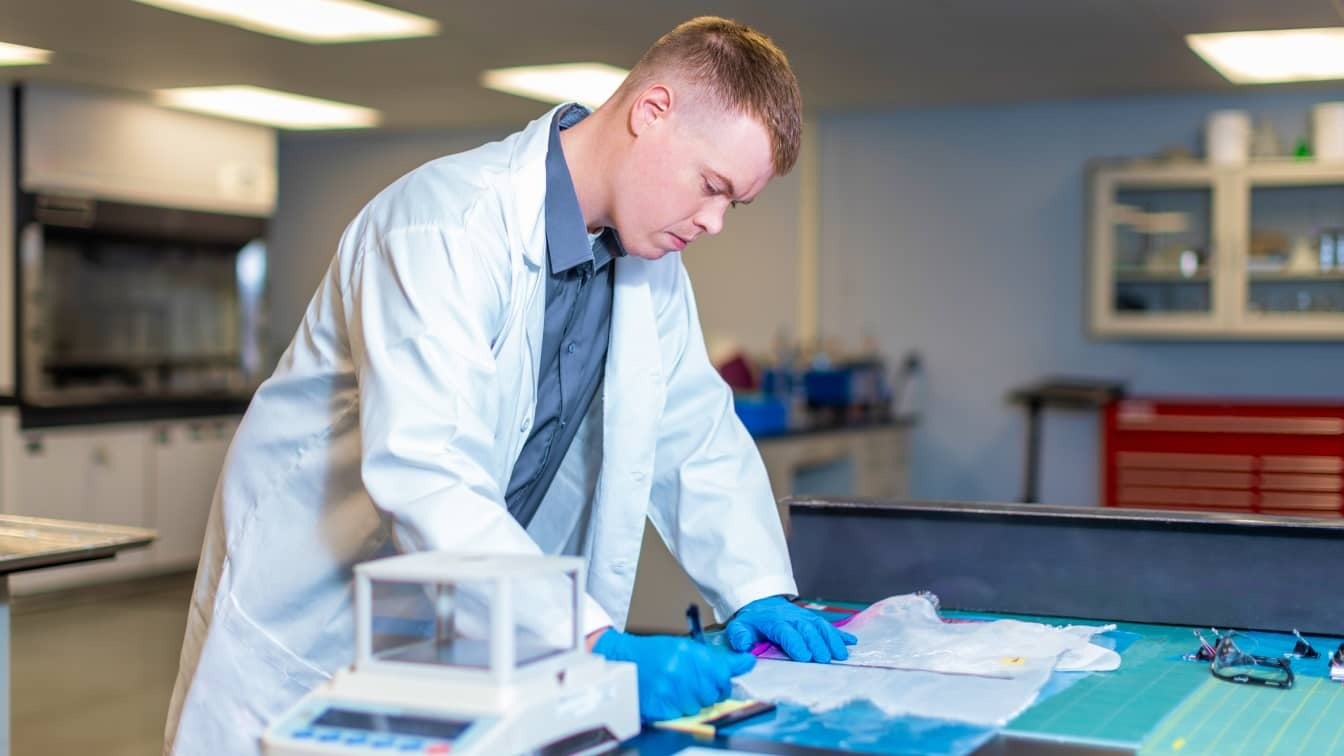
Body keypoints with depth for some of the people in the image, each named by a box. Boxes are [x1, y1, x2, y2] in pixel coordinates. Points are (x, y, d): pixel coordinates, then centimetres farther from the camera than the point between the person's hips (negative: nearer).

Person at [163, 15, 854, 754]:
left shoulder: (650, 259, -1)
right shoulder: (450, 224, -27)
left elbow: (698, 436, 8)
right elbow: (423, 478, -36)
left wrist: (758, 591, -7)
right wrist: (601, 645, -41)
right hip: (315, 624, -6)